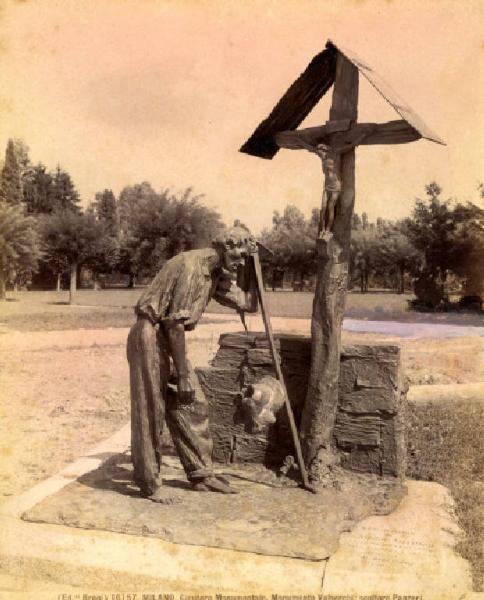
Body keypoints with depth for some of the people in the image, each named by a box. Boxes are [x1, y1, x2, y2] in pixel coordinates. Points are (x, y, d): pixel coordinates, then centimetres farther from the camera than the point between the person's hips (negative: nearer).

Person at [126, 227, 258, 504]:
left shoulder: (216, 274, 8)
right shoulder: (192, 266, -20)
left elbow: (248, 304, 11)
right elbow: (175, 324, -22)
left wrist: (251, 265, 6)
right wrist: (183, 374, -17)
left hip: (169, 339, 9)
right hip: (150, 335, -9)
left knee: (194, 405, 10)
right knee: (152, 412, -1)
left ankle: (202, 473, 22)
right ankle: (150, 483, 13)